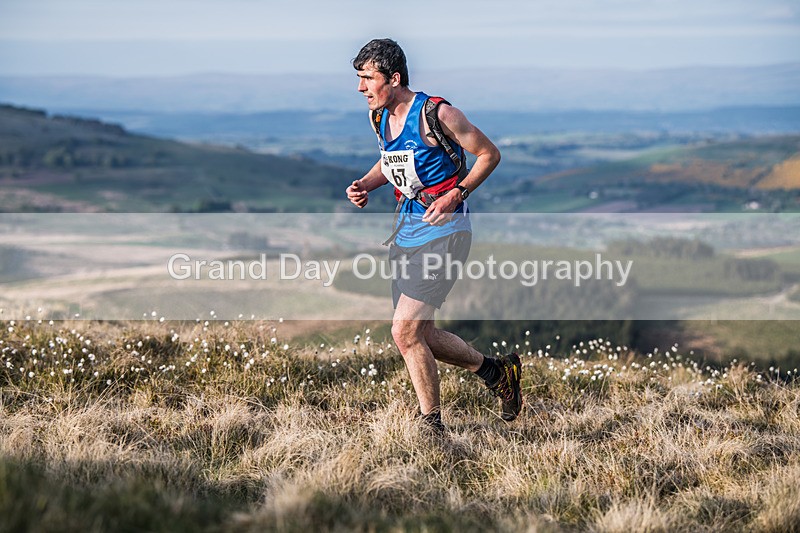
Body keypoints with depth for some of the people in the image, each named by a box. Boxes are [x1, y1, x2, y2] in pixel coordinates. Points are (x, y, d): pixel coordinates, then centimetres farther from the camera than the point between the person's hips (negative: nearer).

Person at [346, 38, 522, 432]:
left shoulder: (435, 114, -17)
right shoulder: (379, 117, 5)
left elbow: (489, 154, -9)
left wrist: (455, 196, -20)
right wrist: (364, 185, 5)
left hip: (443, 231, -8)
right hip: (406, 229, 8)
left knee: (405, 331, -15)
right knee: (419, 335, 9)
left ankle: (431, 424, 0)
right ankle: (497, 372, 30)